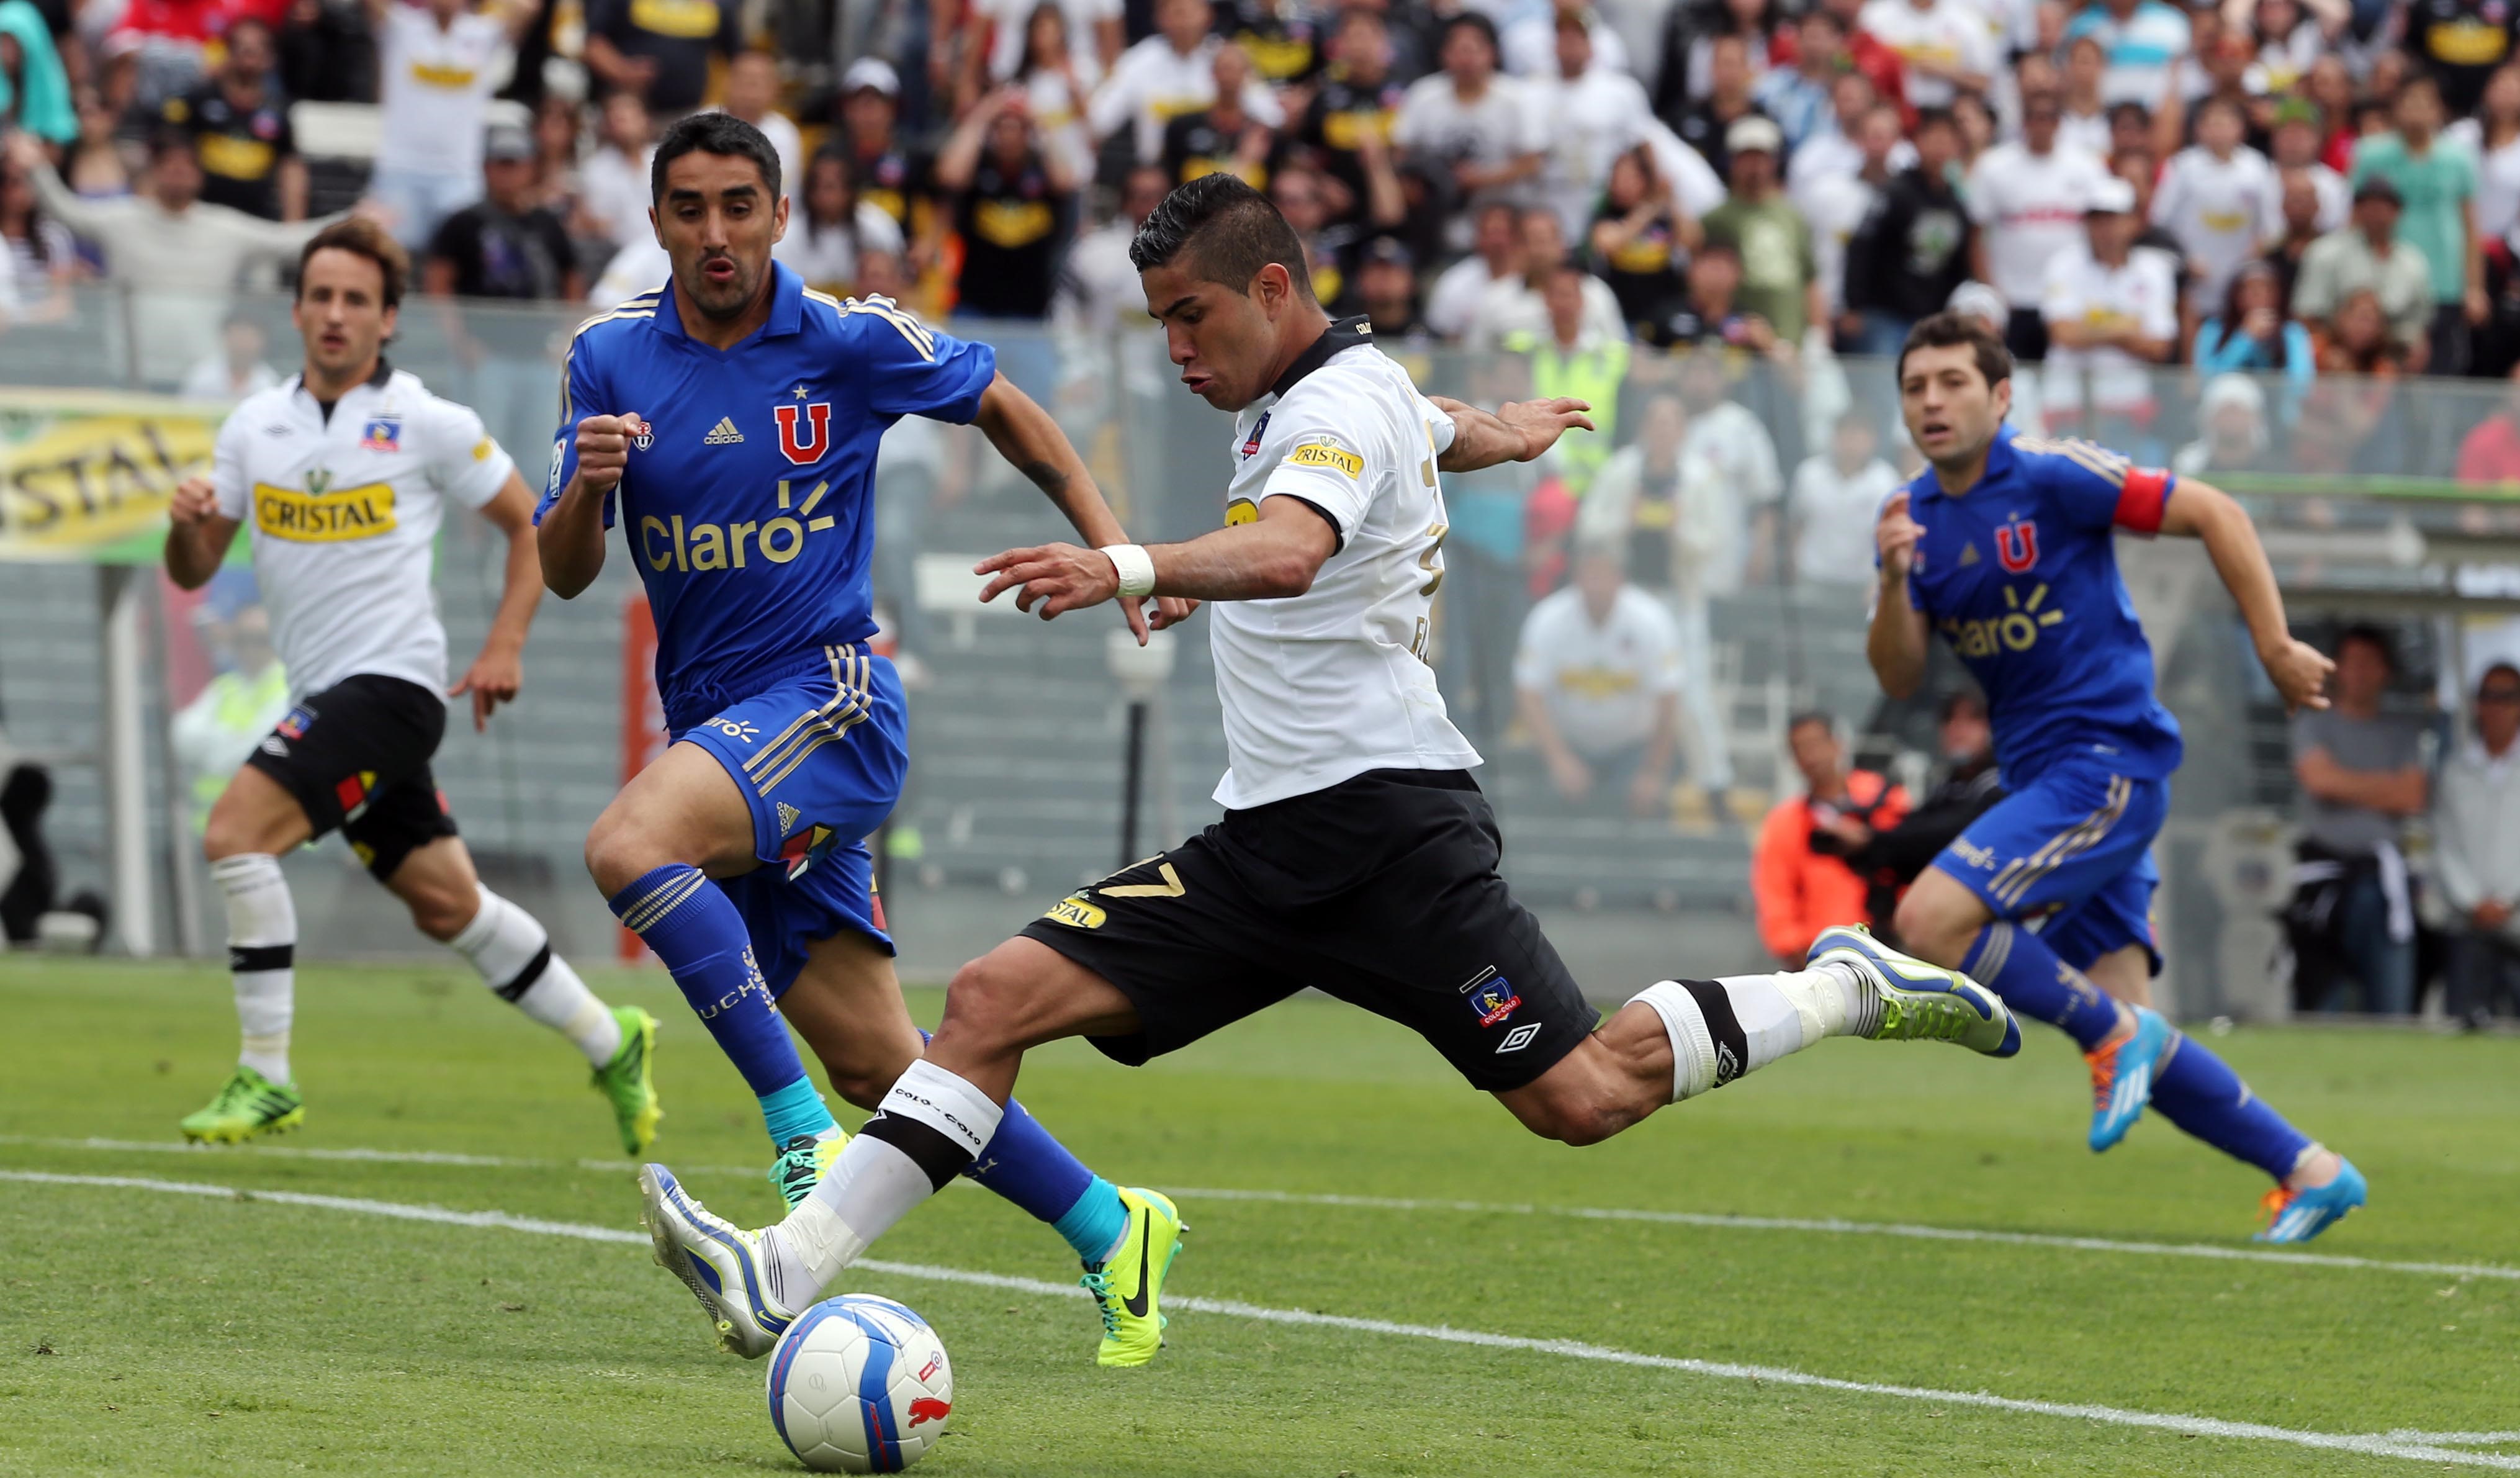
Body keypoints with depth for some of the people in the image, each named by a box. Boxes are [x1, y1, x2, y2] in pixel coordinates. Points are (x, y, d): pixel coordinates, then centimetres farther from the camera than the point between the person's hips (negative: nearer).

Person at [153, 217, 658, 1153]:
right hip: (324, 693, 6)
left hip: (390, 681, -6)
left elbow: (532, 524, 5)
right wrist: (186, 526, -11)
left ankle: (265, 1077, -15)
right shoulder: (254, 427, 9)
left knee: (236, 832, -21)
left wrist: (504, 648, -5)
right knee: (447, 906, 12)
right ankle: (610, 1044, 28)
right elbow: (193, 573, 12)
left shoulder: (428, 426, -5)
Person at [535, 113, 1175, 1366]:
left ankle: (806, 1142, -29)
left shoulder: (851, 342, -5)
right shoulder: (609, 358, 3)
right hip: (718, 730, 5)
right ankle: (1107, 1232, 18)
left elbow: (999, 406, 13)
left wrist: (1109, 544, 7)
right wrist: (586, 485, -18)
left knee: (628, 846, -32)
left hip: (828, 698, -5)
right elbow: (562, 573, 3)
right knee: (875, 1062, 3)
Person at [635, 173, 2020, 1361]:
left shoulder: (1339, 407, -13)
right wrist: (1513, 425, 64)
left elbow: (1289, 554, -36)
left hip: (1381, 816, -9)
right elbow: (1482, 433, 38)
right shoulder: (1326, 393, 16)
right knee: (993, 998, -6)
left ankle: (1847, 987, 15)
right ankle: (791, 1267, -12)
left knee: (1583, 1097, -9)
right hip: (1265, 843, 9)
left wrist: (1128, 569, -54)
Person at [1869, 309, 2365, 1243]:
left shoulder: (2052, 479, -10)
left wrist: (2276, 649, -11)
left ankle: (2115, 1033, -5)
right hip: (2042, 778, 8)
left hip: (2107, 762, -8)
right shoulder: (1914, 517, 10)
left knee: (1930, 920, -22)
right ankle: (2307, 1171, 11)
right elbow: (1900, 678, 3)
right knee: (2121, 1021, 3)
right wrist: (1893, 582, -16)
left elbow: (2215, 513, -8)